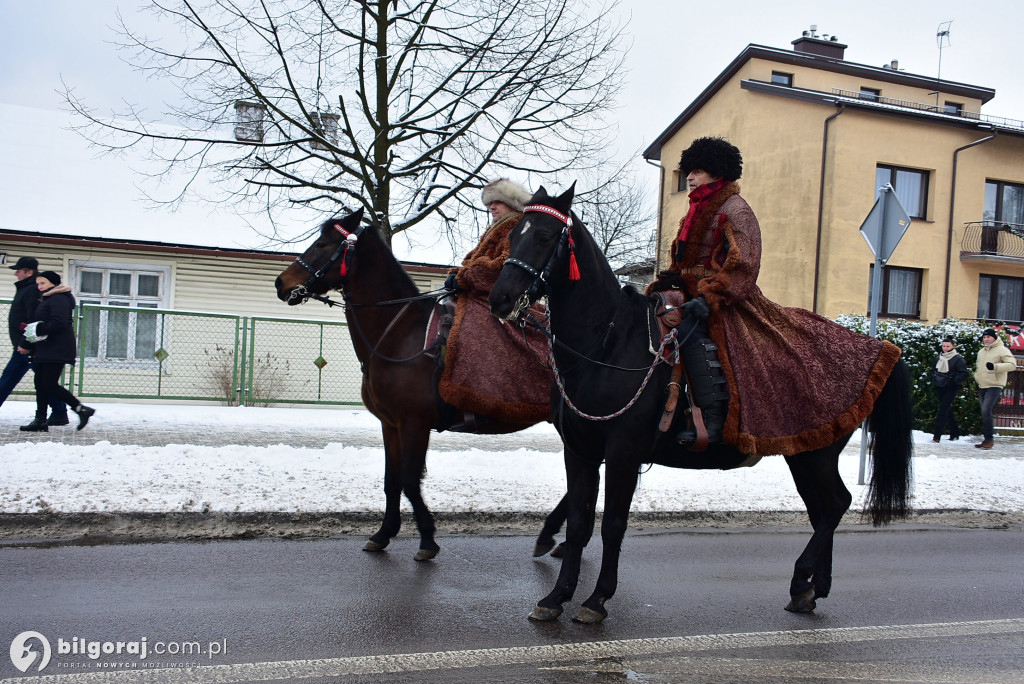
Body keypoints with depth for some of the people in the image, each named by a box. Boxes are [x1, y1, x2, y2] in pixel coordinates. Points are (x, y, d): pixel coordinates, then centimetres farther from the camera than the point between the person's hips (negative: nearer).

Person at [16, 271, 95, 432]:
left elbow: (58, 323, -22)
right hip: (44, 350, 10)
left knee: (50, 385, -13)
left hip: (57, 350, -10)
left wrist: (38, 330, -17)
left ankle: (82, 409, -6)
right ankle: (40, 420, 10)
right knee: (40, 384, 8)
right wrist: (26, 344, 12)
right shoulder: (44, 300, 22)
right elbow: (35, 324, 21)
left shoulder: (58, 299, -11)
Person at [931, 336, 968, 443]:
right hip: (940, 388, 7)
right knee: (948, 411, 13)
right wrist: (934, 379, 5)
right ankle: (955, 433, 25)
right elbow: (934, 371, 24)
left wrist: (953, 380, -22)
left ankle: (936, 435, -15)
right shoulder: (939, 358, 12)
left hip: (950, 389, -7)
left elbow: (963, 374, -11)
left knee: (943, 410, -12)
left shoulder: (958, 359, -7)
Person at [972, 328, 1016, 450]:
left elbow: (1012, 365, -17)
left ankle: (989, 439, -13)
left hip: (994, 386, -8)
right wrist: (976, 377, 15)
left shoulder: (1002, 350, -7)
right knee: (985, 413, 11)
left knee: (986, 411, -19)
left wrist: (995, 366, -28)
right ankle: (987, 438, 17)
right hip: (982, 387, 8)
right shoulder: (981, 351, 17)